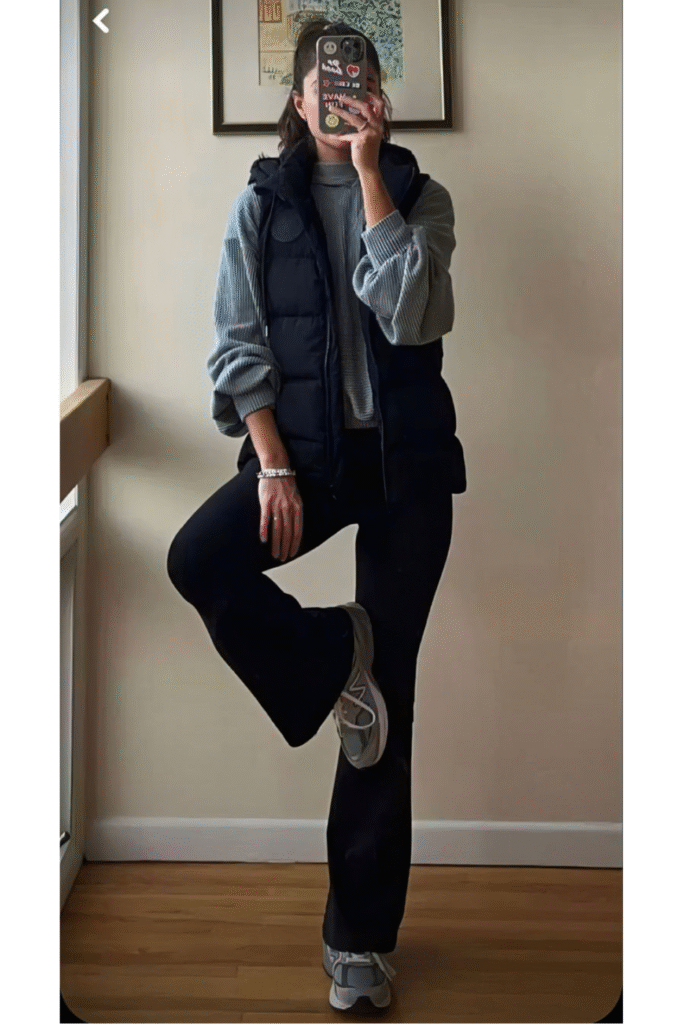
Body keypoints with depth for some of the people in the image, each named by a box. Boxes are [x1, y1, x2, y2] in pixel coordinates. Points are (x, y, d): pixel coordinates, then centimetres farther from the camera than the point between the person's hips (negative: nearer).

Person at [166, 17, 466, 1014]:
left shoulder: (420, 195, 5)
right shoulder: (263, 203, 7)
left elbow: (408, 313, -14)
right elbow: (239, 349, 0)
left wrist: (368, 169, -11)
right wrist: (271, 463, -13)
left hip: (405, 455, -1)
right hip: (304, 447, 1)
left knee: (389, 688, 1)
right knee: (198, 559, -30)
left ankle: (361, 934, 14)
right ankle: (331, 658, 0)